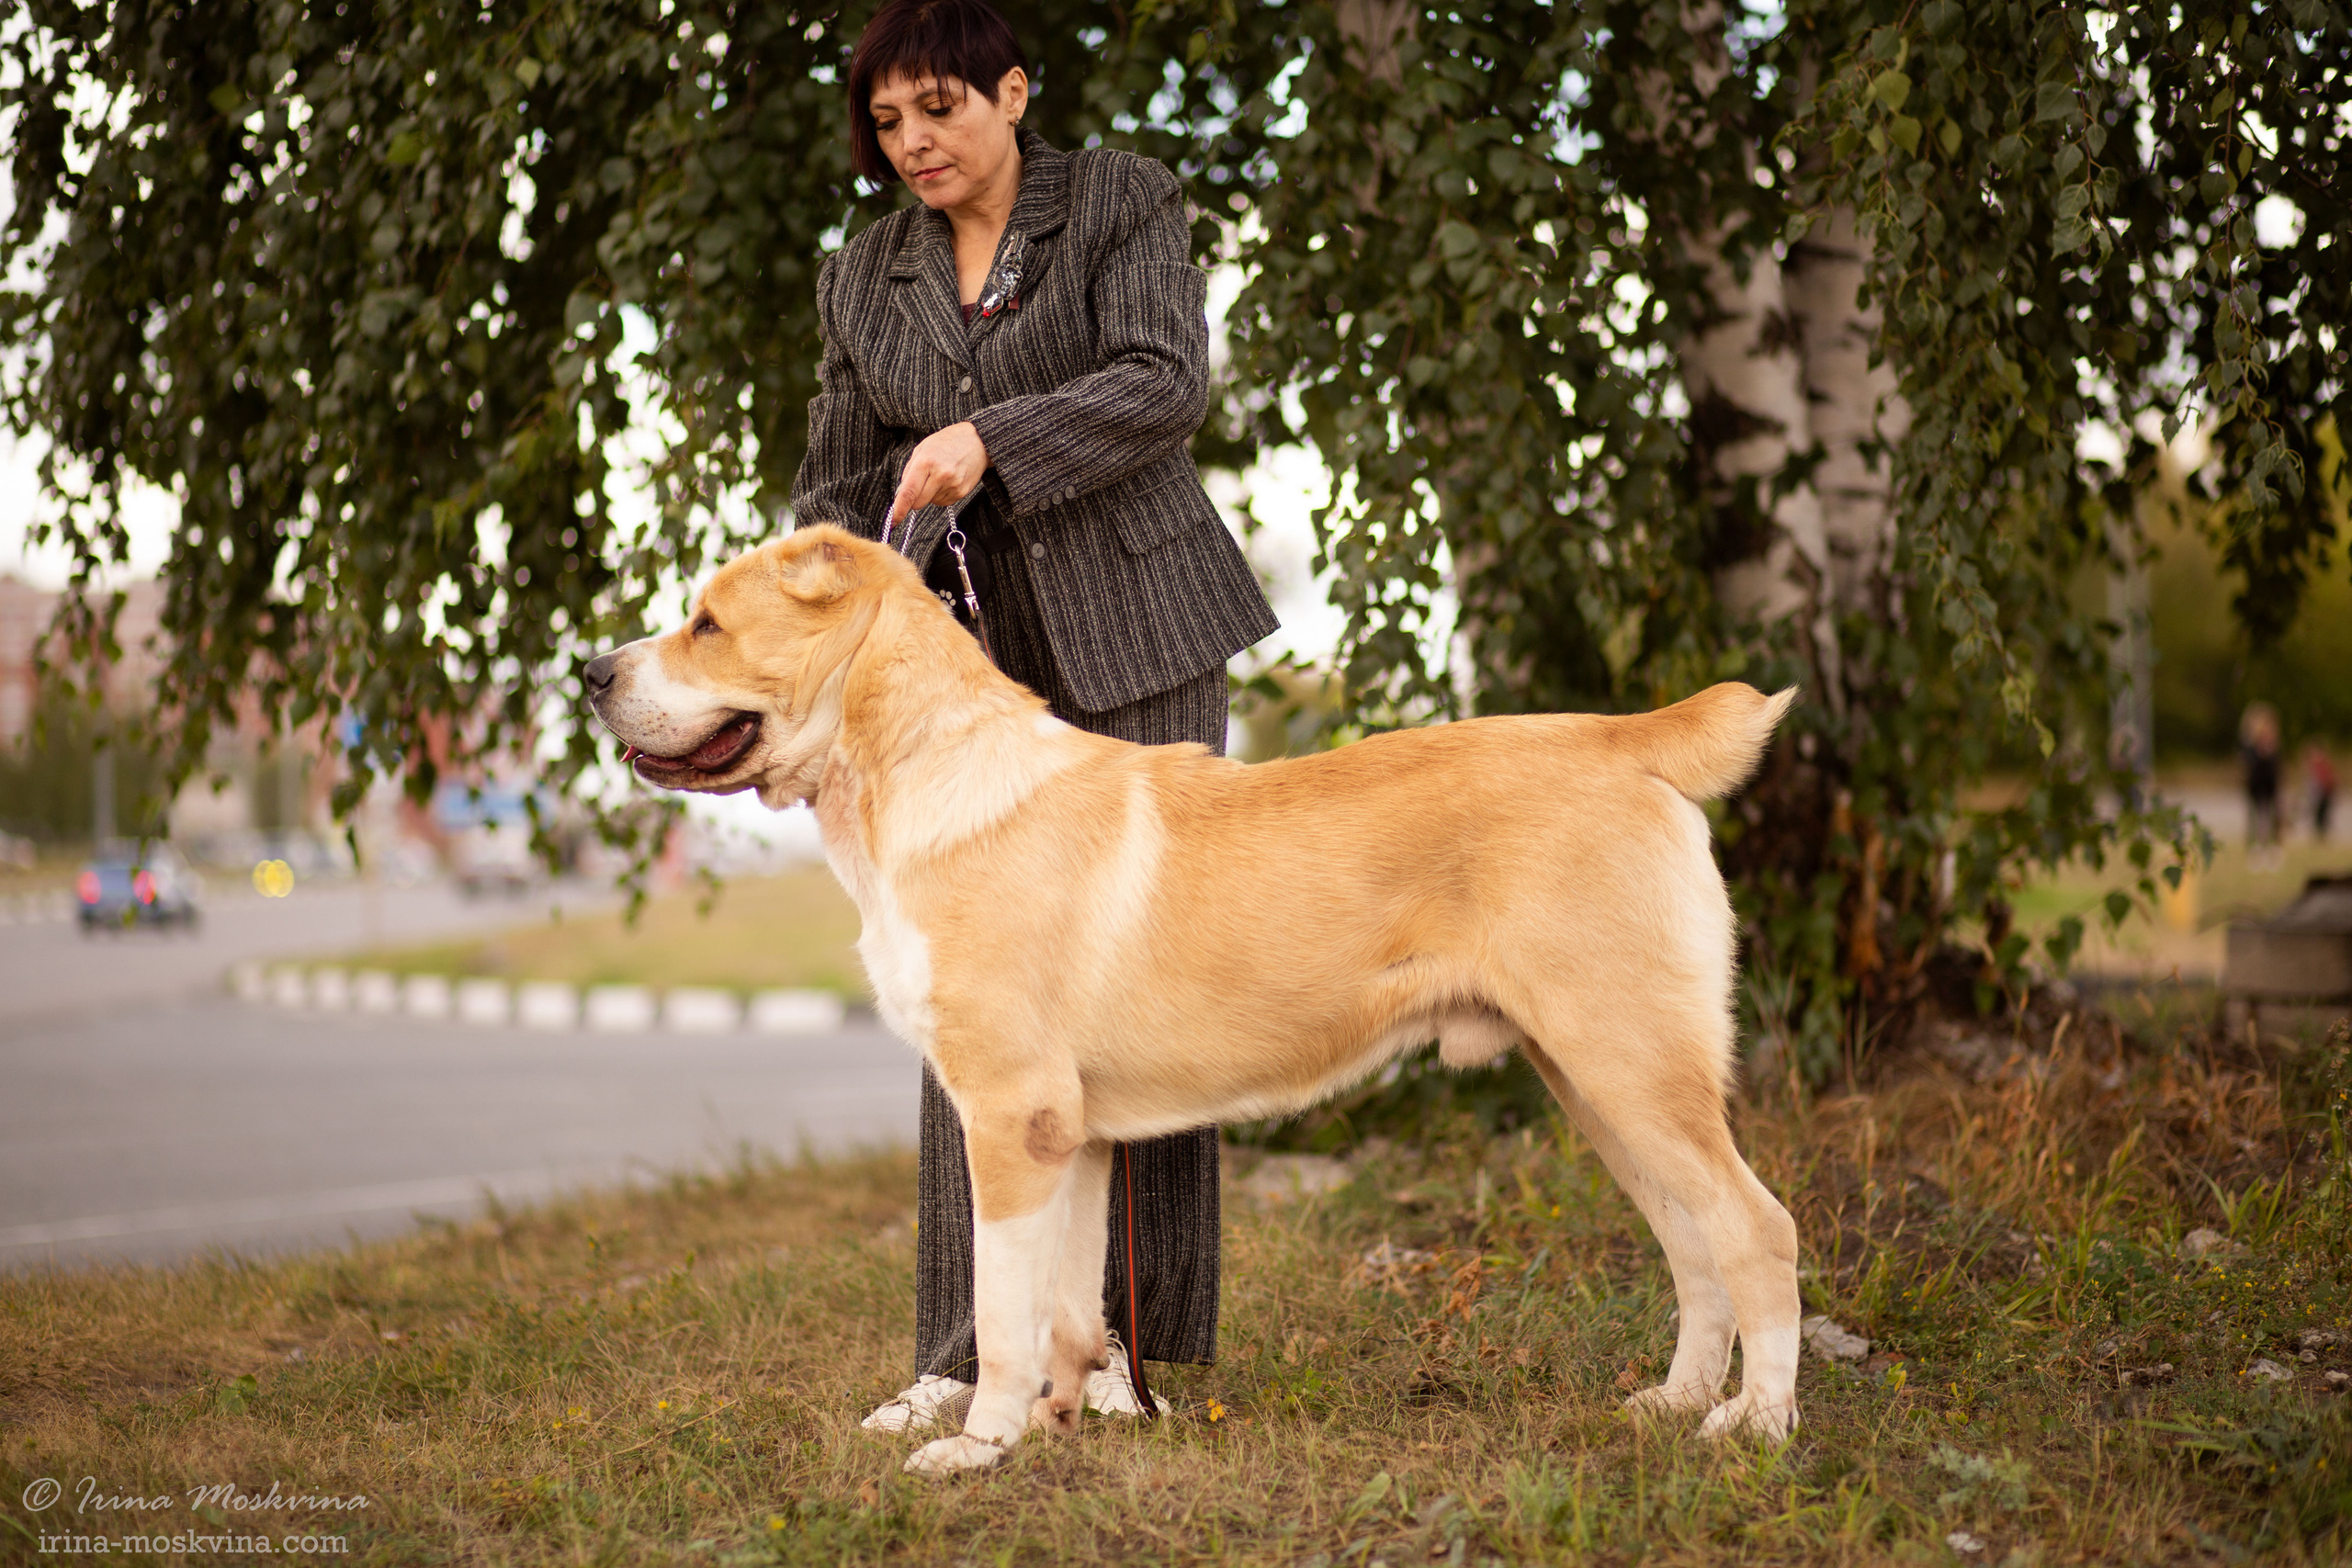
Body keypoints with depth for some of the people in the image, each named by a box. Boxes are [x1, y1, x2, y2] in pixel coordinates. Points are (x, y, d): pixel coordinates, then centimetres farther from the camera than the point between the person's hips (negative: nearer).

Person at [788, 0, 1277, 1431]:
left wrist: (989, 440, -25)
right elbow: (839, 490, 12)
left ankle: (1127, 1341, 2)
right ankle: (974, 1352, 0)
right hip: (973, 653, 4)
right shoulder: (867, 281, 12)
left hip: (1135, 628, -3)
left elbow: (1167, 382, -13)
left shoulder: (1123, 202, 1)